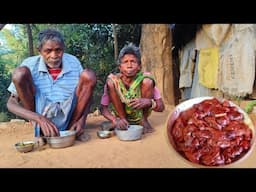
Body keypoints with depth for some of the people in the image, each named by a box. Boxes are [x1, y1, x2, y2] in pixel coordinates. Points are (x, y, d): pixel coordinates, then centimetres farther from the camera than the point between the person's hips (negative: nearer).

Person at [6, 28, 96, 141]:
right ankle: (40, 131, -10)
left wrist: (82, 119, -18)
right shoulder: (30, 65, -8)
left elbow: (86, 95, 2)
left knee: (88, 75, -15)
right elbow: (11, 103, -10)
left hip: (68, 118, 1)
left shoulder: (73, 62, -4)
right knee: (20, 73, -19)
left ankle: (71, 129, -11)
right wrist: (40, 119, -28)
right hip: (40, 118, -1)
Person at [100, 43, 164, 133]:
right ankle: (123, 120, -9)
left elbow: (161, 107, -18)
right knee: (111, 83, -23)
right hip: (122, 116, 0)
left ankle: (144, 121, -7)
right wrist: (115, 120, -36)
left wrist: (148, 102, -40)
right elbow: (103, 107, -16)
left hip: (140, 115, 0)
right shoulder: (114, 80, -18)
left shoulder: (145, 78, -19)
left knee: (147, 81, -24)